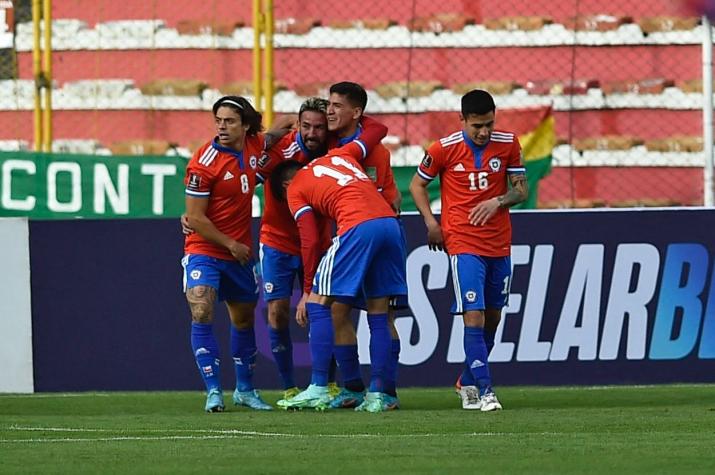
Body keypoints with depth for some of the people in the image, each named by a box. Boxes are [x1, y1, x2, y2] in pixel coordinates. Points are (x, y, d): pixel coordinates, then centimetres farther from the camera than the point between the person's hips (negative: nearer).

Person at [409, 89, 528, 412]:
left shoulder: (508, 144, 0)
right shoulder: (444, 149, -7)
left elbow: (521, 190, 5)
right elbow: (417, 185, 6)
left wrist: (498, 201, -15)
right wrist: (430, 222, -5)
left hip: (499, 245, 4)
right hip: (463, 245, -4)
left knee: (492, 318, 10)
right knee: (474, 316, -14)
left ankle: (468, 384, 28)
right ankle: (484, 391, -15)